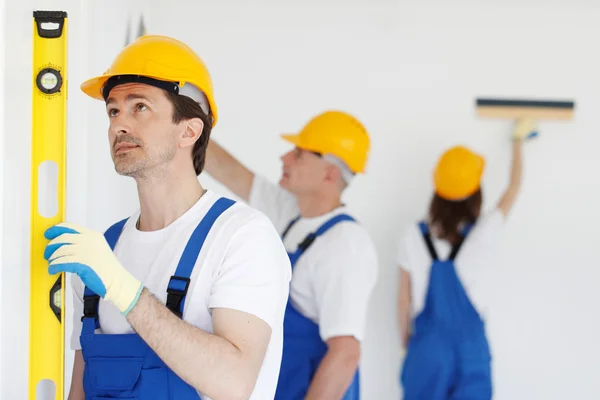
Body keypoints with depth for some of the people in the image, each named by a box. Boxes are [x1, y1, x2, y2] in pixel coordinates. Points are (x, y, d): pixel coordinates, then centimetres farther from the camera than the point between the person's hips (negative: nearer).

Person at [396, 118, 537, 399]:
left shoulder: (414, 236, -7)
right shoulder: (483, 233, -9)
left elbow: (404, 298, 1)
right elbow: (514, 188, 8)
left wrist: (405, 338, 17)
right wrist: (518, 141, 23)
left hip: (427, 345, 1)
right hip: (469, 347, -1)